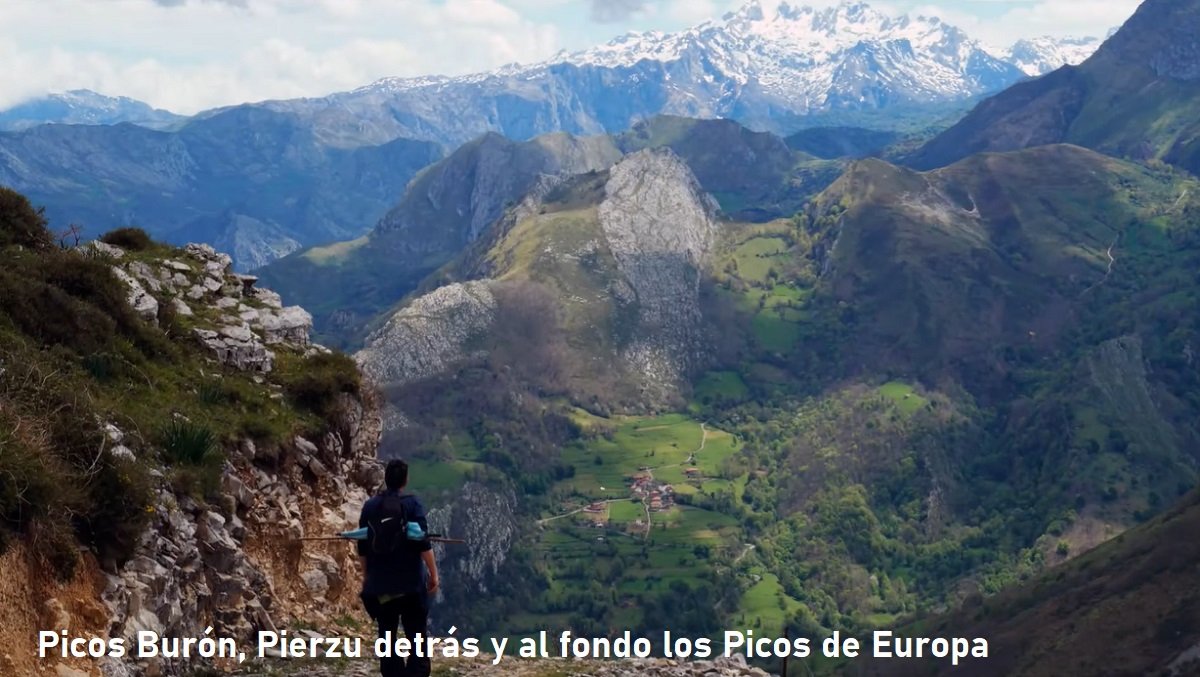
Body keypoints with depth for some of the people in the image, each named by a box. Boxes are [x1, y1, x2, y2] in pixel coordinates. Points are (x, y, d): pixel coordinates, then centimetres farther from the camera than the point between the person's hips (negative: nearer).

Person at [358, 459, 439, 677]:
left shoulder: (370, 506, 4)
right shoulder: (412, 504, -8)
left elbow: (362, 545, 8)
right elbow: (422, 542, -13)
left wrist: (366, 575, 19)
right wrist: (433, 573, -7)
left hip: (379, 583, 4)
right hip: (410, 582, -3)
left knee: (387, 636, 11)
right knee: (416, 636, 2)